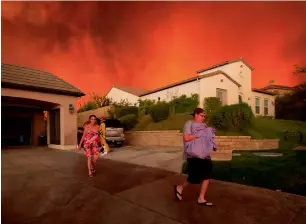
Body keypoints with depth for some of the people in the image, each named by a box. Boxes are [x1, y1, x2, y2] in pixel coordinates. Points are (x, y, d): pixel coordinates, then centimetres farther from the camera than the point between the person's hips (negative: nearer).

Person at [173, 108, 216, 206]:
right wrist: (198, 134, -18)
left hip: (204, 154, 8)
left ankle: (201, 199, 20)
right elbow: (186, 138, -20)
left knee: (207, 176, 6)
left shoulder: (203, 125, 15)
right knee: (194, 178, -2)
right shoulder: (189, 124, -8)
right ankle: (179, 188, 26)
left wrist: (213, 145, 2)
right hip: (194, 155, -8)